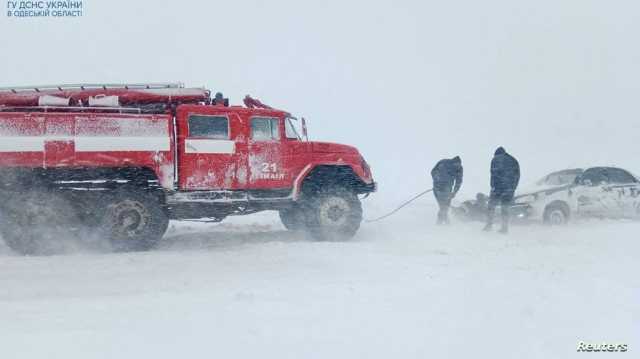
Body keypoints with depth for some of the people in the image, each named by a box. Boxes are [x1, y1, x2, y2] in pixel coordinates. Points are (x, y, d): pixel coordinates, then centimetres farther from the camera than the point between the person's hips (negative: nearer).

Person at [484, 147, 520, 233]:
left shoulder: (496, 159, 2)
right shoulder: (514, 160, 18)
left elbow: (494, 173, -10)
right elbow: (517, 175, 15)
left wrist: (493, 186, -10)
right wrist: (513, 188, 18)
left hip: (498, 187, -4)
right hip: (509, 189, 4)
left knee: (491, 206, 6)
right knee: (505, 208, 9)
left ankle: (489, 225, 1)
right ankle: (505, 228, 4)